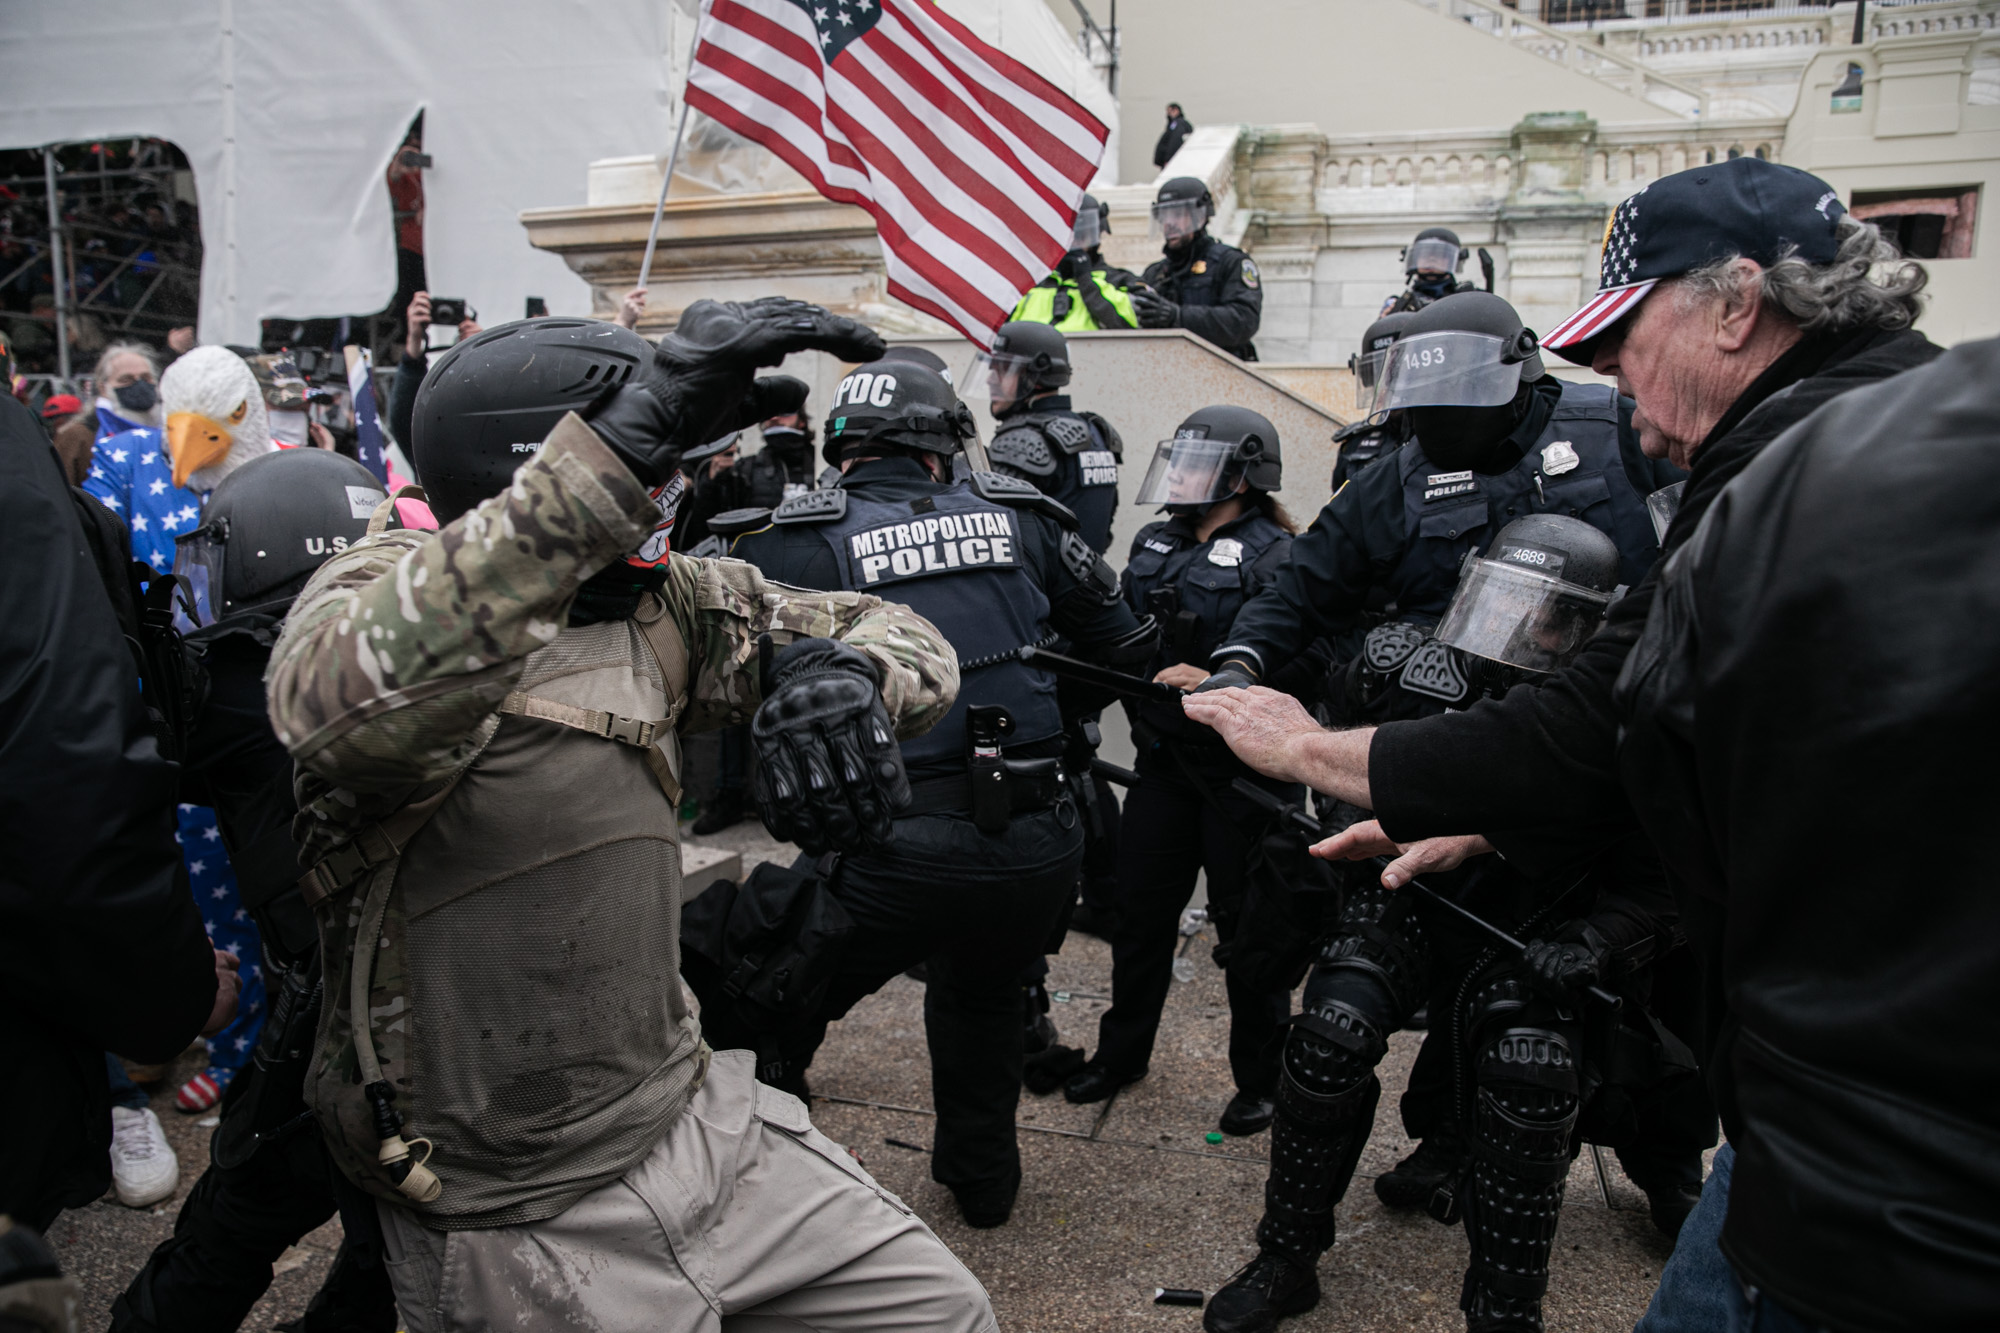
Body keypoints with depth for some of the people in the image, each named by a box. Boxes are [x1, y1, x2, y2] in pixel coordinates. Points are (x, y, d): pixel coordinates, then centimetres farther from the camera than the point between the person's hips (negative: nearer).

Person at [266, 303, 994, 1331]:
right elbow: (348, 701, -41)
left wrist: (846, 670, -20)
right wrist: (626, 440, -46)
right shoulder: (383, 587, -15)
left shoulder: (657, 602, 1)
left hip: (693, 1122, 6)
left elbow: (901, 633, 5)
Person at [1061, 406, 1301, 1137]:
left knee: (1246, 924, 8)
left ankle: (1260, 1079, 27)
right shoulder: (1153, 545, 10)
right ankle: (1122, 1052, 35)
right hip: (1164, 760, 6)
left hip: (1240, 770, -6)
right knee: (1141, 911, 15)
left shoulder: (1273, 557, -13)